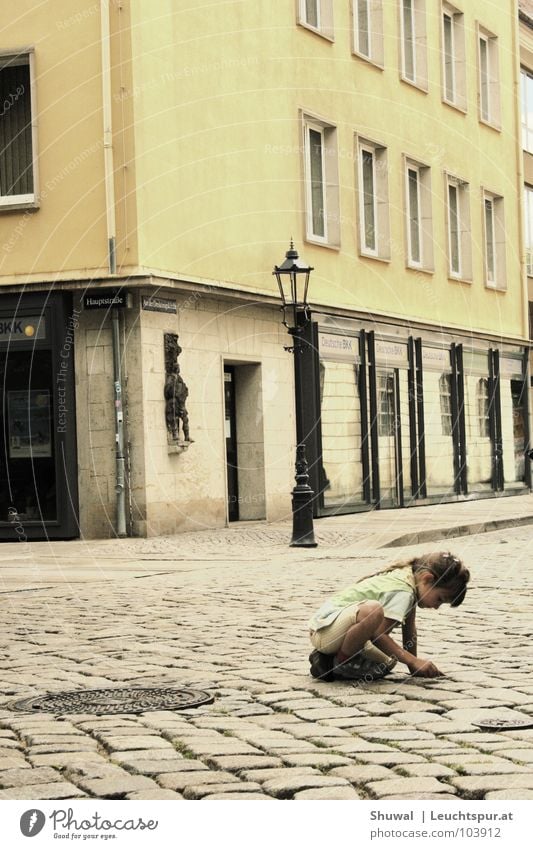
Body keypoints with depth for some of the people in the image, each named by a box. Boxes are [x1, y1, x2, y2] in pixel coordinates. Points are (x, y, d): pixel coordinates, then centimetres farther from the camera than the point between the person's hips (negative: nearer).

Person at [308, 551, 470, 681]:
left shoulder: (409, 577, 8)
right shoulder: (402, 591, -21)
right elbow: (378, 634, -26)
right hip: (325, 627, -10)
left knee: (387, 664, 6)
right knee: (373, 610, -36)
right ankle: (340, 661, -16)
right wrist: (414, 661, -22)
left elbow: (409, 628, 14)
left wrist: (414, 665, 12)